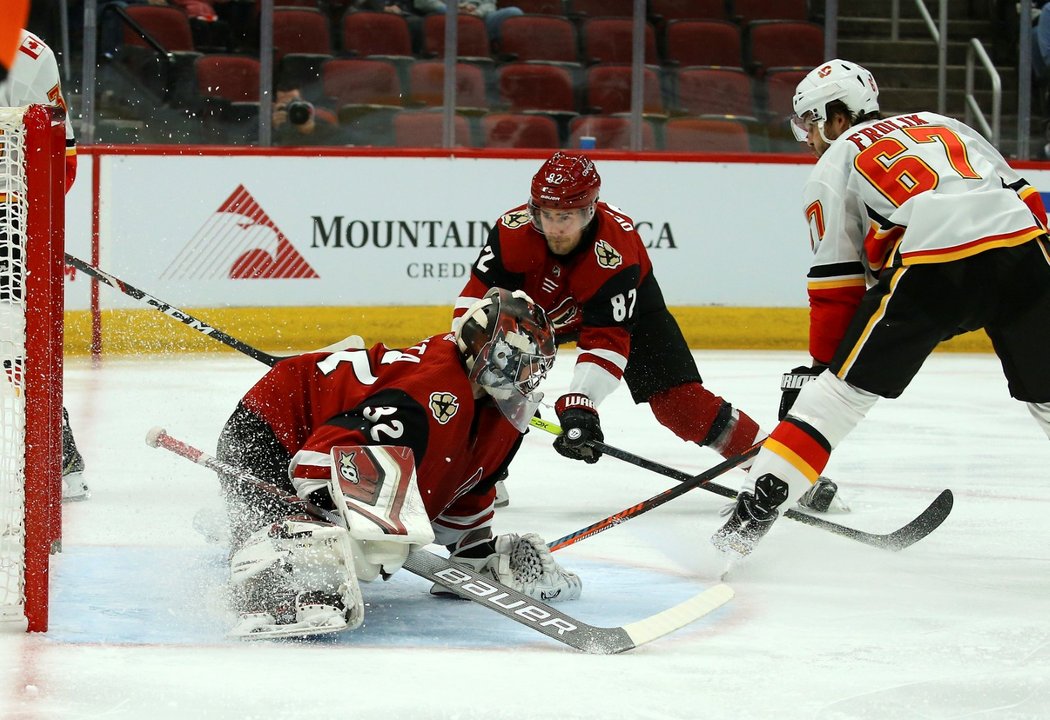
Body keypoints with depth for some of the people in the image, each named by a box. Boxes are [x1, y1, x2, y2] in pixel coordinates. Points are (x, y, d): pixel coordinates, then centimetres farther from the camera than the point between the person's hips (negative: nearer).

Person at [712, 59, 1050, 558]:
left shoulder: (834, 166, 19)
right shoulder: (944, 125, 32)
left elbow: (837, 285, 14)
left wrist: (822, 363, 22)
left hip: (931, 266, -4)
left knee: (837, 391, 6)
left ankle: (752, 514, 1)